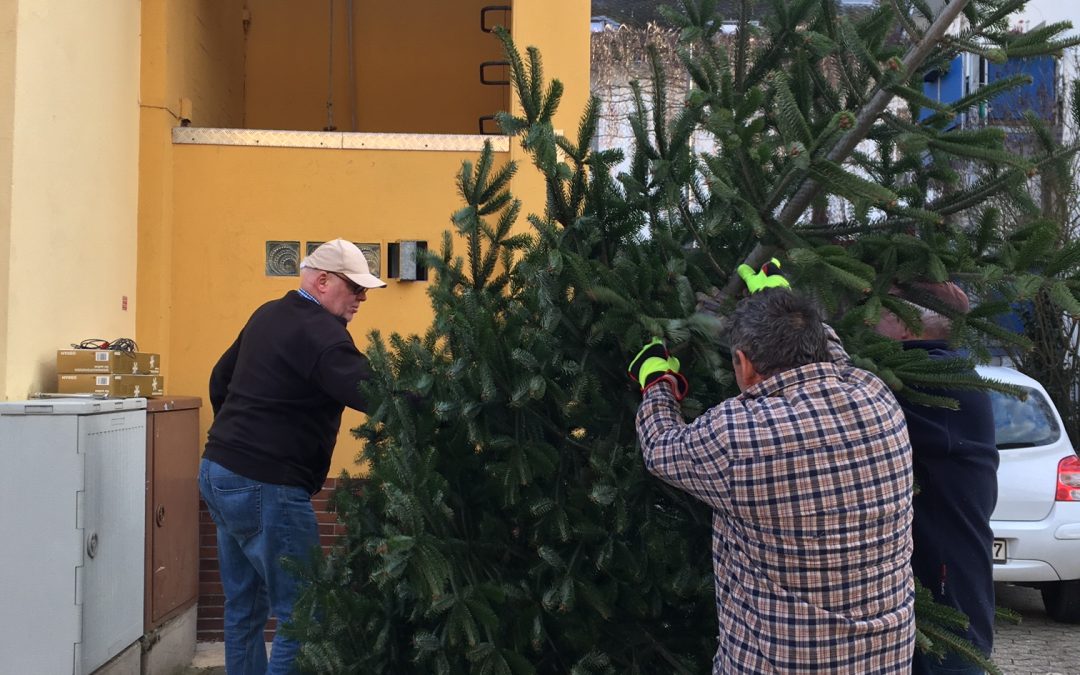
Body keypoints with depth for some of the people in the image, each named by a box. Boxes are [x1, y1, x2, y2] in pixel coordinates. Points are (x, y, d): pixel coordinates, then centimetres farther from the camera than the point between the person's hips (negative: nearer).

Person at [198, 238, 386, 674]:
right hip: (263, 488, -10)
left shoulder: (269, 315, 14)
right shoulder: (319, 332, -16)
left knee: (244, 607, 17)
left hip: (218, 472, 10)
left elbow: (220, 380, 23)